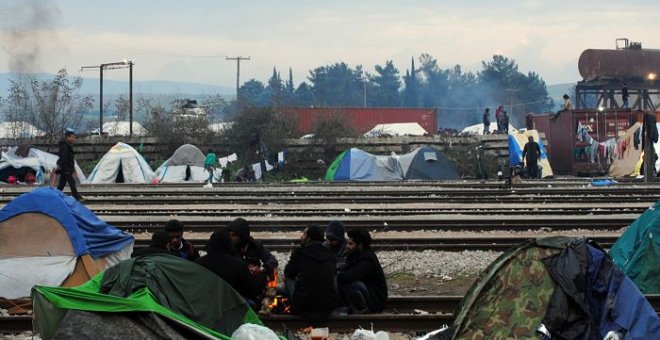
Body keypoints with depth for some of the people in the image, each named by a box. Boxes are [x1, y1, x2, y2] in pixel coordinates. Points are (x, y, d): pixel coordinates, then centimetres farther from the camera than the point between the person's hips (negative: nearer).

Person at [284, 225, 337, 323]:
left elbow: (288, 272, 9)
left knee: (289, 279, 20)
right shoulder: (330, 254, 2)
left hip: (303, 307, -3)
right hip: (328, 307, 3)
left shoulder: (300, 253, -6)